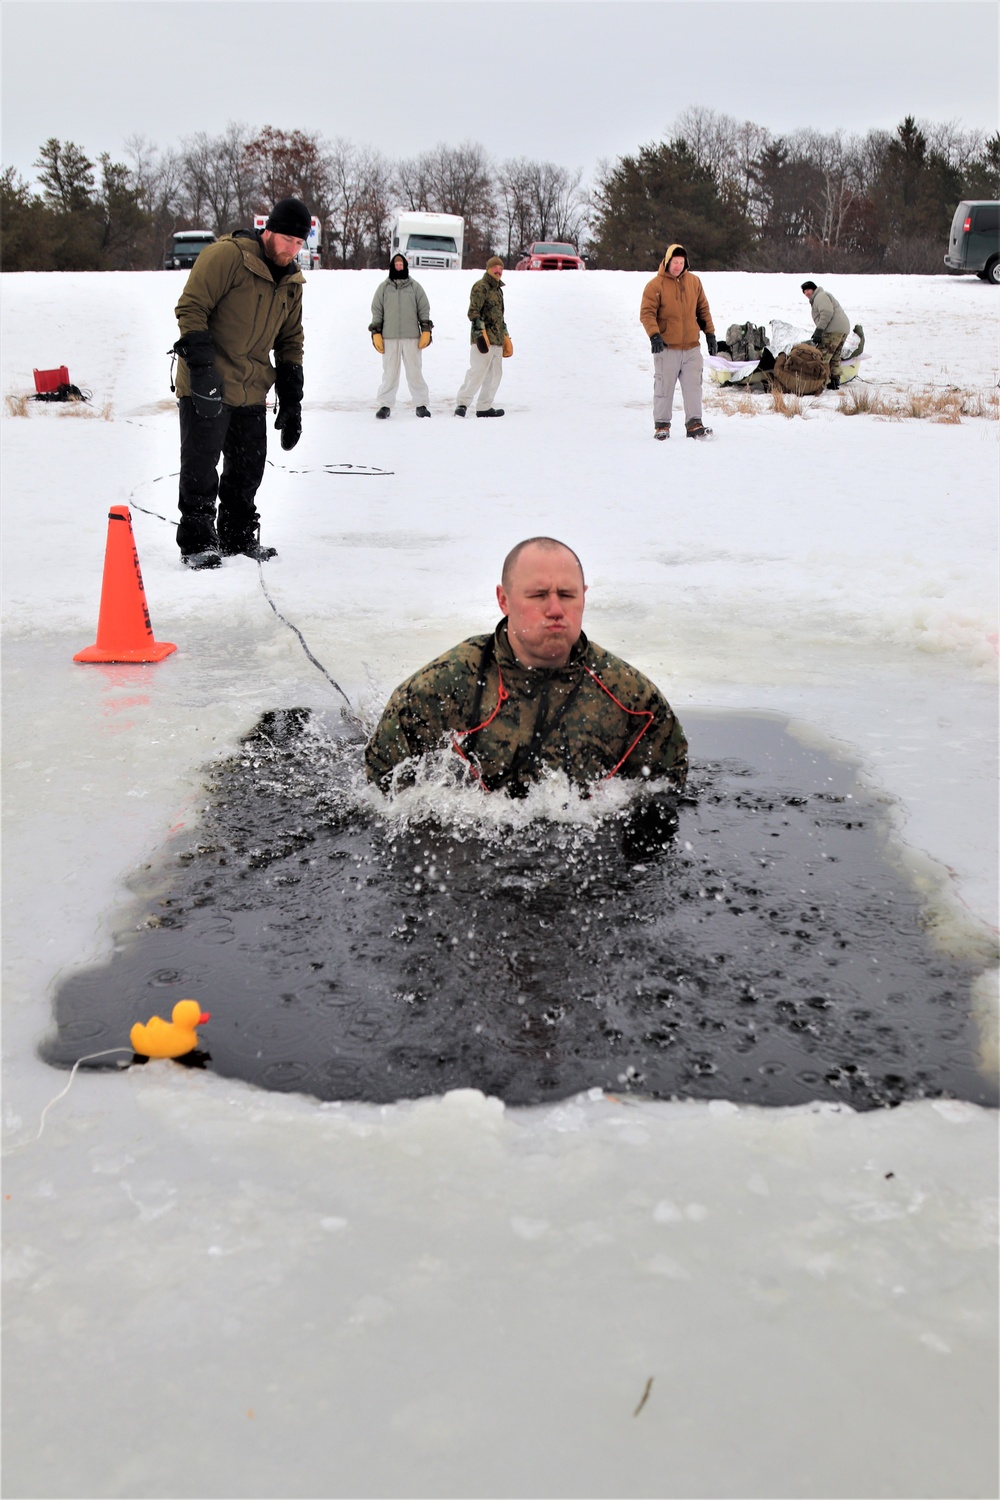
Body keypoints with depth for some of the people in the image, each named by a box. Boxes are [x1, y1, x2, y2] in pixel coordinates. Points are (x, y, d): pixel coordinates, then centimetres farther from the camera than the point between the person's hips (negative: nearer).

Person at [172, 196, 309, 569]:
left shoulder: (291, 281, 11)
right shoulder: (226, 256, -12)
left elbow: (290, 342, 17)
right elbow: (190, 308, -15)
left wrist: (291, 402, 11)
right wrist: (201, 366, -23)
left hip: (252, 392, 7)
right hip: (207, 386, -7)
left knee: (248, 468, 11)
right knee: (201, 465, -4)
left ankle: (238, 537, 24)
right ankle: (196, 542, 5)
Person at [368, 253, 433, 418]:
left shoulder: (415, 286, 10)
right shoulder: (383, 287, 9)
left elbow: (424, 309, 11)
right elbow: (376, 311, 10)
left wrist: (426, 330, 4)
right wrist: (376, 333, 3)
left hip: (412, 336, 0)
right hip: (389, 337, 0)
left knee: (415, 371, 1)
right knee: (389, 372, 0)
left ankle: (421, 404, 8)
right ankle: (385, 405, 6)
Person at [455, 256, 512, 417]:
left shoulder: (498, 288, 21)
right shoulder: (480, 287, -7)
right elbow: (473, 312, -15)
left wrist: (505, 335, 28)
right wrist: (481, 332, -23)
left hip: (497, 339, 9)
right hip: (483, 338, -9)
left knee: (495, 373, 11)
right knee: (477, 371, -14)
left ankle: (484, 407, 16)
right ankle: (462, 403, -11)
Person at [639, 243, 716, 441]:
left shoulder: (694, 281, 9)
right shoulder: (655, 285, -5)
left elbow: (703, 308, 16)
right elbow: (647, 312, -10)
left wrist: (709, 333, 12)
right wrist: (654, 335, -24)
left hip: (691, 347, 3)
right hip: (666, 348, -3)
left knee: (693, 387, 0)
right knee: (664, 387, 2)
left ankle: (694, 424, 3)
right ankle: (661, 425, 11)